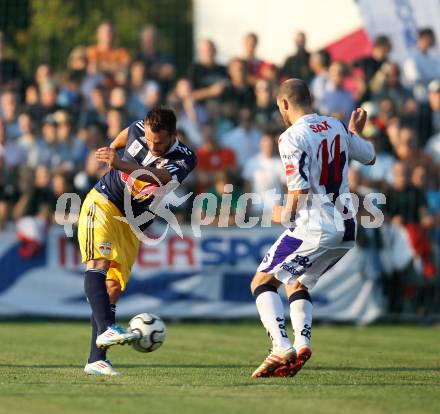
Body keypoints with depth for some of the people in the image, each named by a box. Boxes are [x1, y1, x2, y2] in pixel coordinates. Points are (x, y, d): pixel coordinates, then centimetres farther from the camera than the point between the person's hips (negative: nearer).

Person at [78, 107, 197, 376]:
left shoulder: (185, 159, -17)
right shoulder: (138, 131, -10)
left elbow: (161, 177, -38)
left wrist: (122, 164, -54)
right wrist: (112, 148, 37)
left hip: (132, 224, 1)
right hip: (103, 203, -1)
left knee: (114, 288, -2)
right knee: (100, 262, -26)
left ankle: (96, 360, -1)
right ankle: (105, 329, -43)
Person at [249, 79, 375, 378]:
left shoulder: (292, 138, -12)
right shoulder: (336, 127, 10)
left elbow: (299, 194, -16)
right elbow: (370, 157, 26)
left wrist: (283, 215, 3)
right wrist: (356, 132, 44)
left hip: (315, 227, -8)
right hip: (346, 229, 8)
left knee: (263, 282, 2)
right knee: (297, 284, 23)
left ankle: (283, 349, -15)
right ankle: (302, 343, 1)